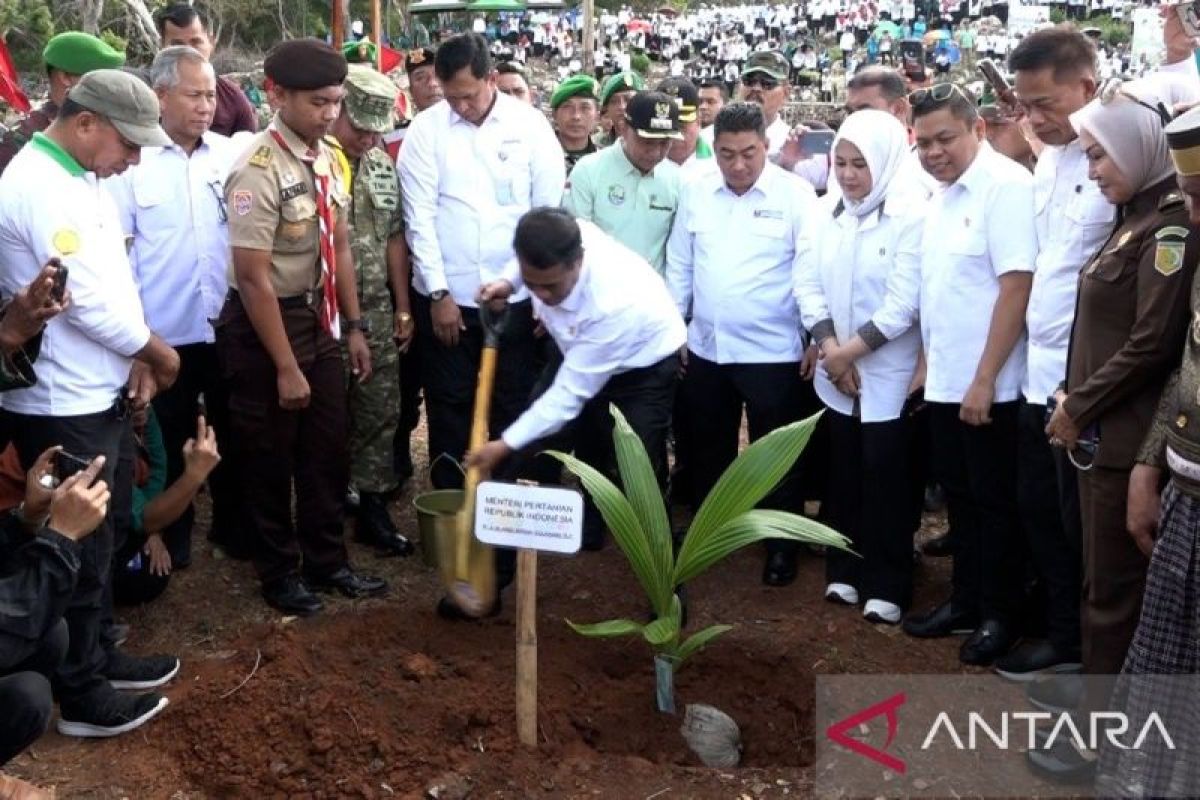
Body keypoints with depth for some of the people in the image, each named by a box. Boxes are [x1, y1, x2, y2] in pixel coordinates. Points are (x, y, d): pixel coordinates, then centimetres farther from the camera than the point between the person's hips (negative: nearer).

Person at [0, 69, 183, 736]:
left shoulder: (81, 180, 10)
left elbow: (115, 281, 13)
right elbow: (88, 300, -24)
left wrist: (137, 360, 0)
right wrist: (156, 351, -9)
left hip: (97, 396, 9)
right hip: (62, 408, -9)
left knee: (99, 538, 20)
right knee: (79, 548, 3)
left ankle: (95, 656, 35)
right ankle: (80, 696, 17)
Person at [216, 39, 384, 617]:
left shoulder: (326, 159, 1)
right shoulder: (259, 171, -23)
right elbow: (253, 277, -22)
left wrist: (353, 327, 9)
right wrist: (286, 367, -19)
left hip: (318, 317, 7)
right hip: (264, 323, -7)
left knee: (327, 450, 16)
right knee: (270, 457, 10)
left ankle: (326, 562, 33)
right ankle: (279, 571, 29)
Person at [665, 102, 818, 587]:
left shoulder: (795, 195, -8)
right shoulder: (696, 193, 3)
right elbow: (679, 265, 8)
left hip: (772, 352, -4)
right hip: (704, 348, 4)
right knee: (708, 450, 17)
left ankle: (782, 546, 22)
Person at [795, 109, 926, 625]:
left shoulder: (912, 217, -13)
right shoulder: (823, 212, 3)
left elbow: (904, 302, -17)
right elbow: (807, 284, 0)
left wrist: (851, 350, -15)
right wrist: (830, 346, -13)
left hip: (888, 373, -5)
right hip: (835, 371, 5)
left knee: (884, 478, 2)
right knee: (843, 473, 13)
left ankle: (886, 586, 14)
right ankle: (844, 571, 27)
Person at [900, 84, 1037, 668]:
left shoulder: (1006, 185, -15)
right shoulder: (944, 194, 10)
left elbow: (1016, 286, -20)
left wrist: (984, 379, -21)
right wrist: (929, 359, 13)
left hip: (988, 386, -8)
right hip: (945, 381, 8)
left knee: (995, 503, 5)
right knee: (960, 497, 17)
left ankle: (1000, 615, 20)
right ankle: (966, 600, 31)